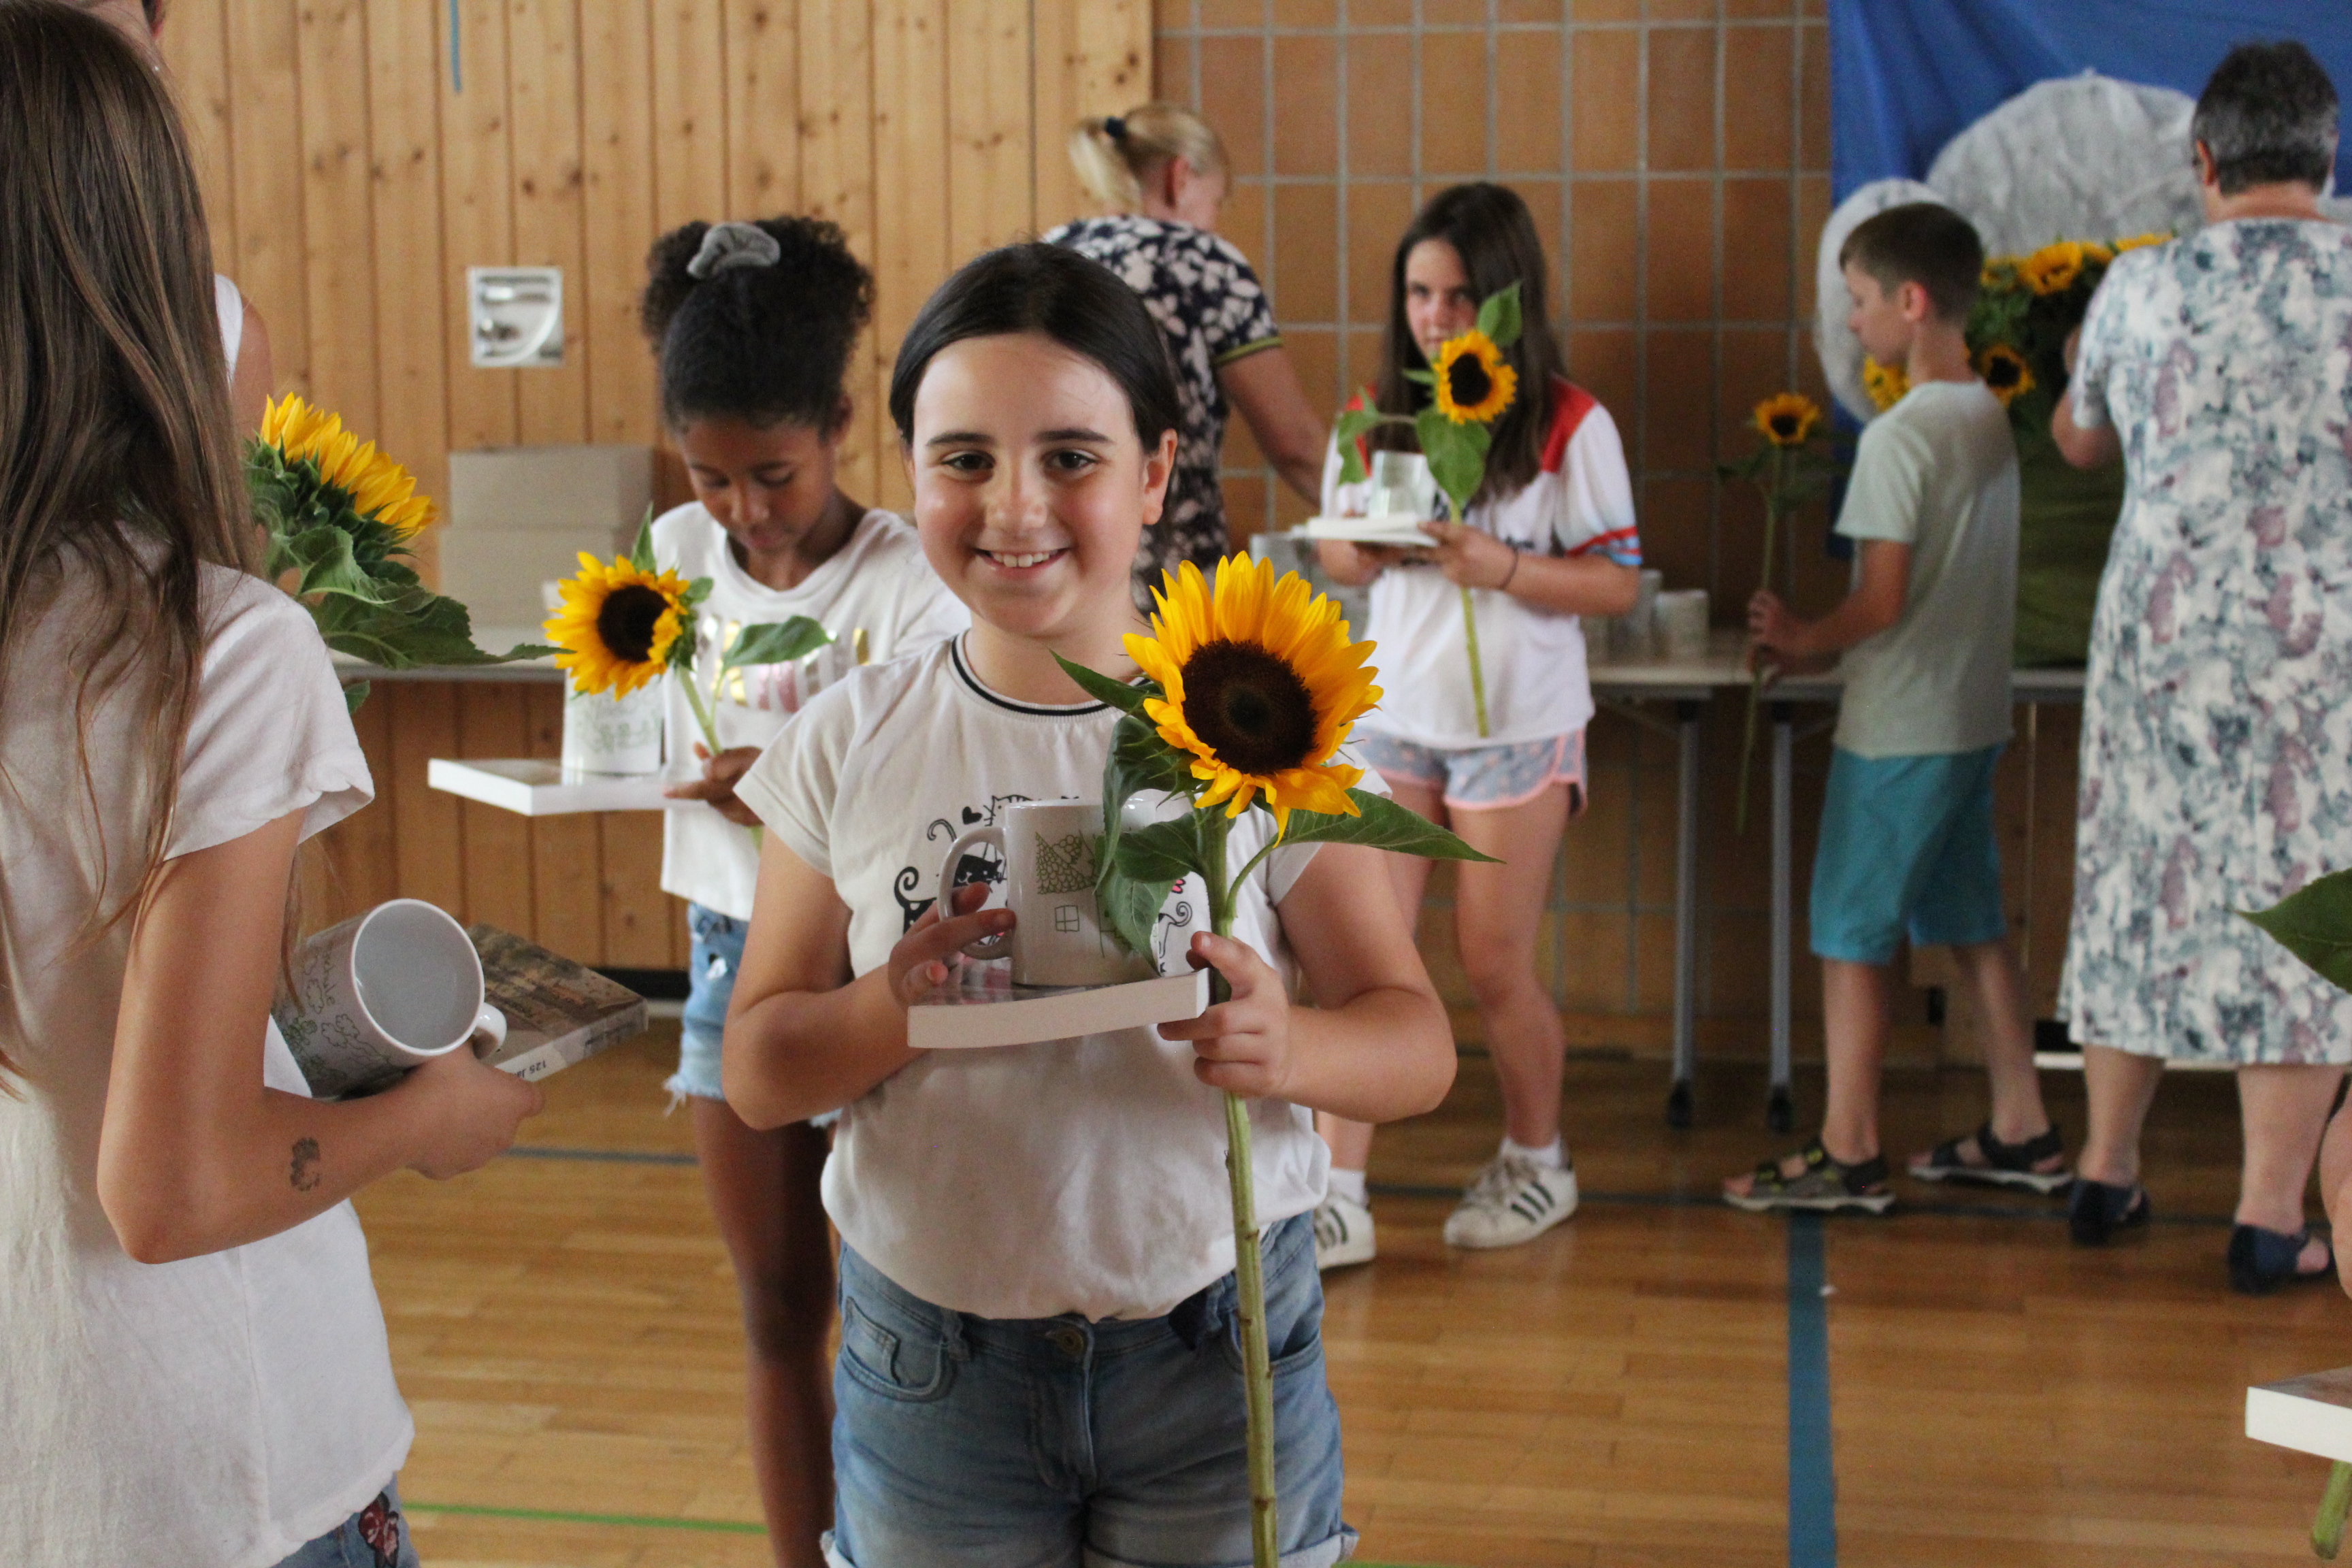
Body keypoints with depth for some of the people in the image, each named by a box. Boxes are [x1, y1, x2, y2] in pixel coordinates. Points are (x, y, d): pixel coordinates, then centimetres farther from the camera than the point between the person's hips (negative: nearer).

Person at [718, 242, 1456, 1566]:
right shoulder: (851, 746, -2)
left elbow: (1418, 1042, -6)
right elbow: (759, 1074, 0)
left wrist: (1287, 1047, -28)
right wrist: (897, 1009, -21)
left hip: (1219, 1351, -1)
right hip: (932, 1368, 1)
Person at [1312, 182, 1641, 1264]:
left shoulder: (1570, 425, -7)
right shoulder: (1379, 410, 6)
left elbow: (1619, 583, -7)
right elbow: (1338, 557, 13)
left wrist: (1503, 569, -22)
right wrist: (1362, 551, -11)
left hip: (1516, 727, -3)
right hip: (1392, 716, 3)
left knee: (1495, 967, 5)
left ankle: (1536, 1163, 29)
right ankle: (1339, 1200, 1)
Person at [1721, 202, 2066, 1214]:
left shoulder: (1899, 435, -18)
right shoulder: (1992, 421, 9)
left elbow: (1881, 602, -20)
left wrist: (1805, 641, -2)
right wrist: (1824, 647, 12)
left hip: (1899, 727, -9)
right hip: (1976, 713, 9)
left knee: (1851, 934, 0)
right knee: (1972, 923, 16)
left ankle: (1848, 1154, 4)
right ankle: (2021, 1131, 23)